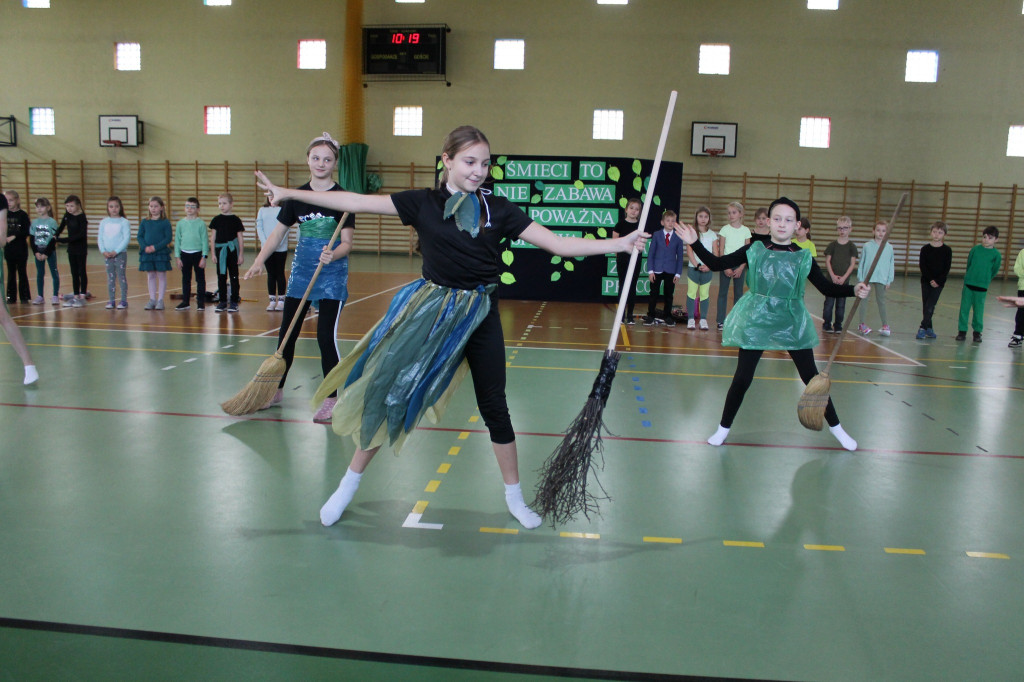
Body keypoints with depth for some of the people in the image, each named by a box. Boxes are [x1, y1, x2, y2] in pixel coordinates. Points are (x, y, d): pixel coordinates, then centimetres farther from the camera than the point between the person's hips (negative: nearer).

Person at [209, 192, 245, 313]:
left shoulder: (235, 220, 0)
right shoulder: (216, 220, 4)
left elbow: (240, 238, 2)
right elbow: (212, 238, 6)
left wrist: (241, 254, -1)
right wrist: (213, 253, 0)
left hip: (232, 250, -2)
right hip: (220, 251, 2)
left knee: (234, 277, 2)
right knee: (221, 277, 7)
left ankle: (234, 301, 9)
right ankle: (222, 301, 14)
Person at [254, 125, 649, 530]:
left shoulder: (498, 210, -2)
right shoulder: (423, 203, -4)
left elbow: (560, 244, -5)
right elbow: (356, 202, -6)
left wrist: (620, 244, -12)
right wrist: (289, 193, -8)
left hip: (480, 314, 1)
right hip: (431, 311, 0)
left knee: (493, 405, 7)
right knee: (391, 393, 5)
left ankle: (514, 497, 25)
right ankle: (349, 485, 23)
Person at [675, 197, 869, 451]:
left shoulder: (803, 257, -1)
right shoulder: (754, 251, -3)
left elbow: (826, 288, 3)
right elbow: (717, 264, -3)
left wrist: (854, 290, -13)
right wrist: (695, 243, -13)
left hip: (792, 323, 1)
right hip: (756, 321, -1)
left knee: (812, 377, 7)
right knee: (742, 379, 0)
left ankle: (836, 427, 25)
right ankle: (723, 428, 19)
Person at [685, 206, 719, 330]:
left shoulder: (712, 235, 8)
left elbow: (716, 253, 3)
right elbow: (689, 251, -5)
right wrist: (696, 265, -15)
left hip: (707, 269, 2)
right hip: (693, 267, -1)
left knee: (705, 294, 4)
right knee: (691, 293, -2)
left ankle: (703, 319, 8)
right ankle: (691, 319, 3)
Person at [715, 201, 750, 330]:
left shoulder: (746, 230, 2)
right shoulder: (725, 229, 0)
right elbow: (721, 251, -1)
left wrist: (741, 268, -8)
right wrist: (725, 267, -10)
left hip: (739, 265, 1)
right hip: (726, 264, -1)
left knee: (738, 293, 4)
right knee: (723, 292, 1)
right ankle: (721, 321, 4)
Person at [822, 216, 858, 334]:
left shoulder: (852, 246, 1)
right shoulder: (833, 244, 1)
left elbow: (853, 264, 0)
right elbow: (827, 261, 0)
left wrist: (844, 277, -10)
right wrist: (833, 275, -10)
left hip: (844, 279, 0)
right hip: (831, 278, 0)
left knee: (841, 304, 6)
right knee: (829, 303, 0)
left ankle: (838, 326, 15)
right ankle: (827, 325, 10)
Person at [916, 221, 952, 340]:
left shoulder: (947, 250, 0)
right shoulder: (925, 249, 1)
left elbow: (947, 268, -3)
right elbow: (922, 266, -3)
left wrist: (938, 281, -13)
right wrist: (930, 280, -13)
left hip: (938, 283, -2)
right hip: (926, 281, 2)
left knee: (930, 306, -10)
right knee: (926, 306, 4)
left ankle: (923, 328, -9)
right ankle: (929, 329, 14)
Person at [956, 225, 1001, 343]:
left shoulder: (996, 254, -2)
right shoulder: (975, 249, 2)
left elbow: (994, 271, 7)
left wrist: (985, 280, 10)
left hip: (982, 286, -1)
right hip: (968, 283, 1)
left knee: (978, 310, 4)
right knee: (964, 308, 2)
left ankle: (977, 331, 18)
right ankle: (962, 330, 11)